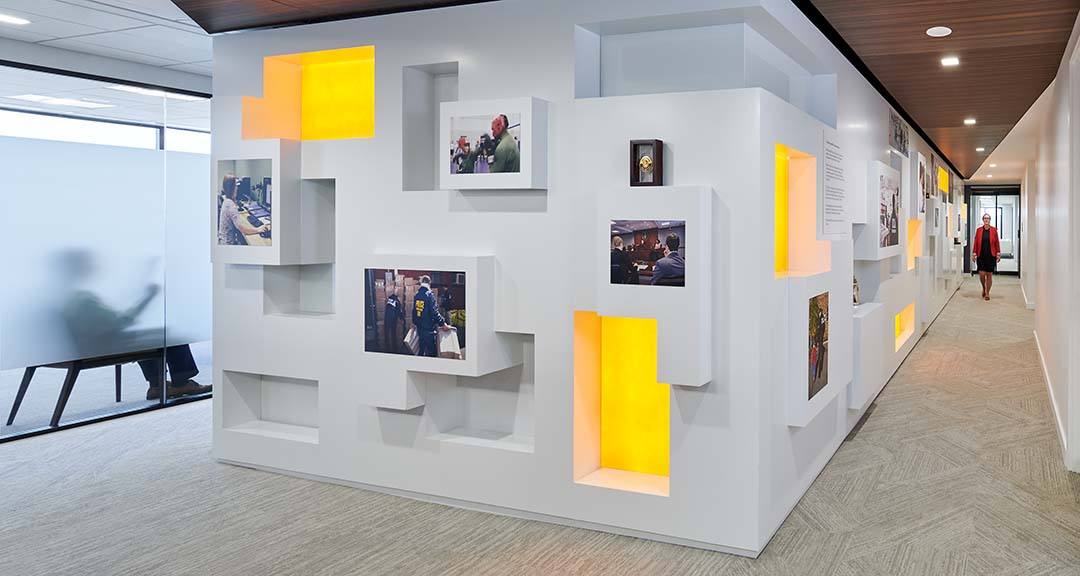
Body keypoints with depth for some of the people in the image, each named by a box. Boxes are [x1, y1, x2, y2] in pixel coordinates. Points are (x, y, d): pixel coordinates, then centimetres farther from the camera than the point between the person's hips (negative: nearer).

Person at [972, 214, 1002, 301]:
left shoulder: (994, 230, 2)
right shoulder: (978, 230, 3)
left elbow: (997, 242, 3)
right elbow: (976, 242, 3)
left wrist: (998, 253, -1)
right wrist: (974, 253, -2)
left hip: (991, 255, 0)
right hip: (981, 255, 0)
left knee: (989, 274, 3)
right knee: (982, 274, -5)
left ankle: (987, 293, 13)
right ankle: (984, 288, 24)